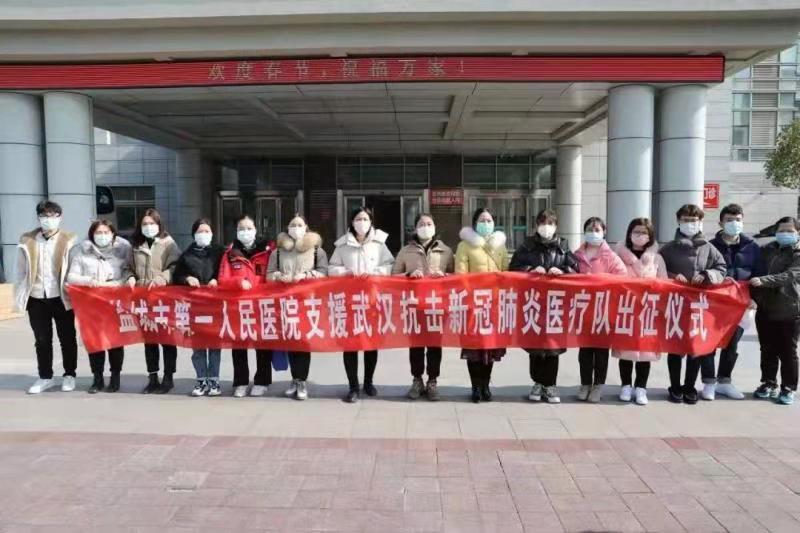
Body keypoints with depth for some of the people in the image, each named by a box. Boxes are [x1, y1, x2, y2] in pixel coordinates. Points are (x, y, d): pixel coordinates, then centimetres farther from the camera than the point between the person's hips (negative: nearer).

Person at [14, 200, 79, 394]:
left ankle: (69, 375, 21)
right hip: (36, 299, 2)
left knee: (67, 339, 8)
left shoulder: (69, 240, -3)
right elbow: (21, 271, 8)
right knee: (42, 340, 11)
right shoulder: (26, 241, 5)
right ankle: (45, 377, 23)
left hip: (61, 298, -2)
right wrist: (20, 295, 4)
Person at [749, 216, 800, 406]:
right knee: (768, 350, 12)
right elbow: (757, 272, 14)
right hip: (765, 308, 4)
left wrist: (763, 281, -34)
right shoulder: (766, 250, 10)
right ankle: (768, 384, 24)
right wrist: (754, 295, 0)